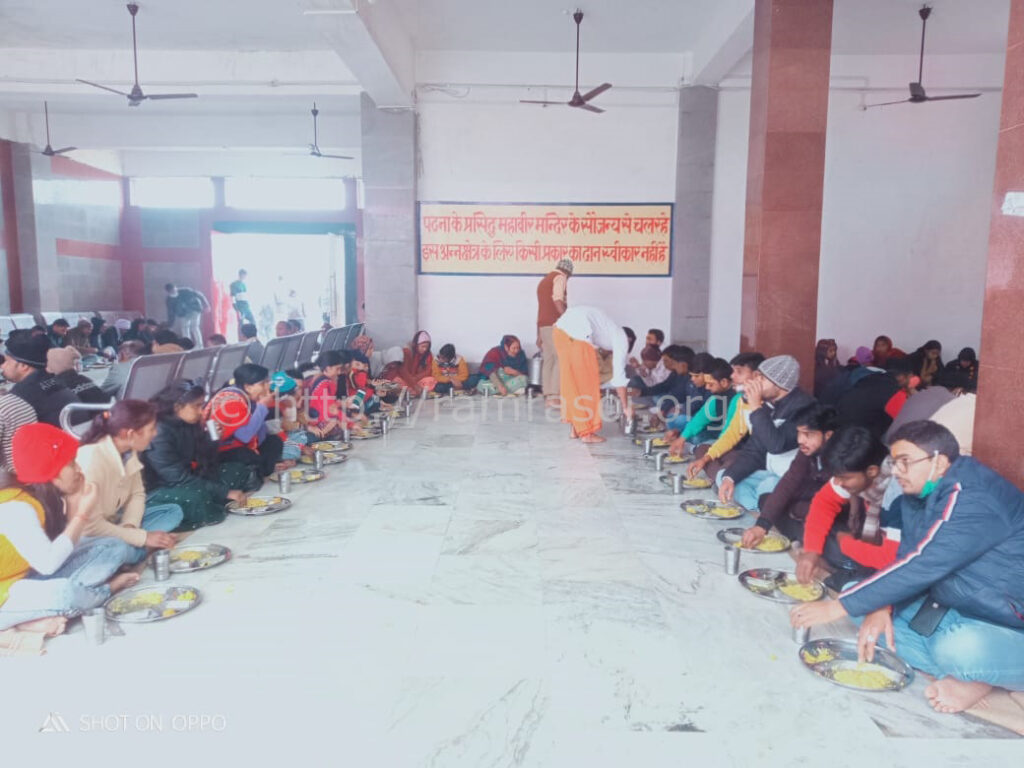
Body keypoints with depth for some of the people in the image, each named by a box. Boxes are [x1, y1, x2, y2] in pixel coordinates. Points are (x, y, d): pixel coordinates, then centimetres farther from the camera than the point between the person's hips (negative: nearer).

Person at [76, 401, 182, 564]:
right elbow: (91, 525, -29)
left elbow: (137, 494, 4)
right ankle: (148, 547, -7)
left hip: (112, 521, 8)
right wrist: (144, 537, -25)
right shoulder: (91, 459, -30)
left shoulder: (129, 451, -7)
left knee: (174, 511, 2)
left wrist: (128, 526, -16)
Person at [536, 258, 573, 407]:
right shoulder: (560, 277, -1)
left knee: (548, 360, 7)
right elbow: (557, 300, -19)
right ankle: (555, 396, -17)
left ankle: (548, 396, 5)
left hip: (543, 325, 9)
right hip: (555, 324, -9)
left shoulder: (544, 280, 25)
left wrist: (539, 335, 24)